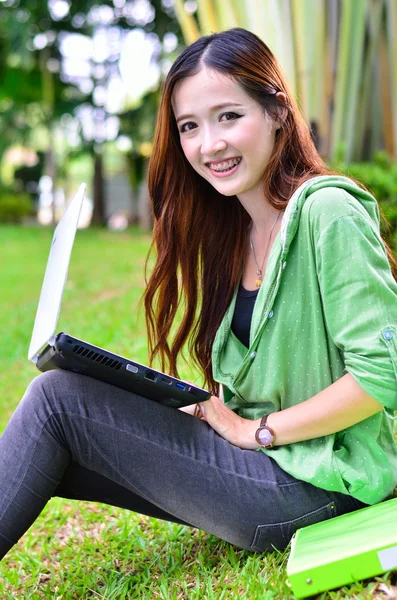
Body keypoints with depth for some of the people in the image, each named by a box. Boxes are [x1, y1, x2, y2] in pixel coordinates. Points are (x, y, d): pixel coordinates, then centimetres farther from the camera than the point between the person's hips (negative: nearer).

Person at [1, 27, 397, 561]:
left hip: (316, 484, -7)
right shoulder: (231, 227, 9)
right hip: (266, 458, 8)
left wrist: (258, 431, -14)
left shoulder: (327, 212, -17)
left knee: (58, 397, -13)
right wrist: (219, 416, -4)